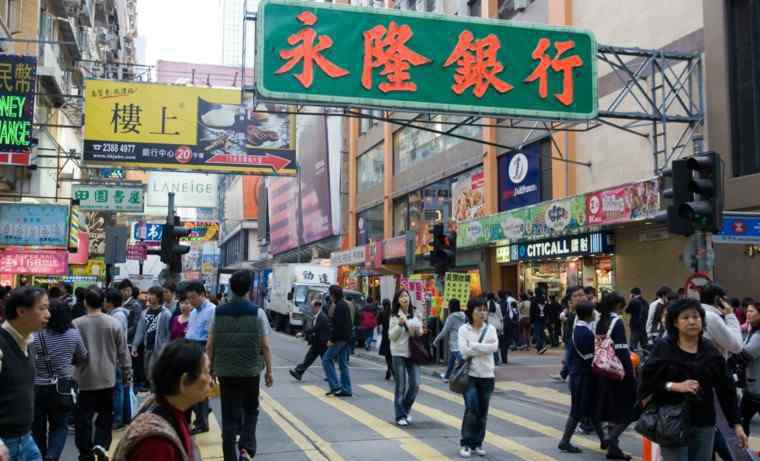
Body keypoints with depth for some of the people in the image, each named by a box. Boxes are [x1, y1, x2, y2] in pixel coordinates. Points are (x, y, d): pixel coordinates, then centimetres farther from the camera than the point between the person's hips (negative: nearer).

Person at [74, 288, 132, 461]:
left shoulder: (76, 324, -10)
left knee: (83, 417, 8)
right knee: (105, 414, 15)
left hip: (84, 379, -1)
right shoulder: (113, 323, -6)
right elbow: (123, 352, -1)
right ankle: (101, 444, -2)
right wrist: (127, 374, 10)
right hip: (107, 378, 1)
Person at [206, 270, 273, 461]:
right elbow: (265, 346, -7)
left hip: (225, 372, 1)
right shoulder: (257, 312, -7)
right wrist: (269, 371, 3)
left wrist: (210, 369, 12)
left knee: (229, 416, 9)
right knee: (250, 411, 17)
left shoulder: (218, 312, 0)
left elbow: (209, 346, 1)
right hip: (251, 372, -1)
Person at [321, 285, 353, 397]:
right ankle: (346, 389, 10)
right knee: (343, 363, 10)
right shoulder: (345, 305, 16)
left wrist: (332, 339, -19)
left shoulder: (339, 306, -14)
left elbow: (337, 325, -21)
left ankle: (335, 385, -6)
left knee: (326, 359, -3)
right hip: (346, 338, 10)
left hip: (339, 338, -10)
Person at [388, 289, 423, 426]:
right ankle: (400, 416, 11)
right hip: (399, 354, -4)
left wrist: (420, 332, -3)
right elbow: (392, 336, -7)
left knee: (415, 385, 1)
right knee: (401, 386, 0)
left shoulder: (415, 315, 9)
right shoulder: (395, 316, -4)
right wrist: (400, 324, -20)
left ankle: (405, 410, 23)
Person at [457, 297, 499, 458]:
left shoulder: (490, 329, 5)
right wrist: (484, 347, -13)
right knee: (471, 409, -11)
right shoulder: (464, 329, -3)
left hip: (487, 376, 3)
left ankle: (477, 443, 20)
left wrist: (474, 346, -15)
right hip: (470, 375, -3)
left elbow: (494, 347, -12)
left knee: (483, 412, 8)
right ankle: (466, 444, 0)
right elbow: (464, 350, -16)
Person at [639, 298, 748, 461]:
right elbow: (647, 380, -10)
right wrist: (675, 386, -22)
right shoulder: (663, 348, -4)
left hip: (703, 424, 4)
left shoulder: (711, 351, 5)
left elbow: (726, 390, 6)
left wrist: (736, 424, 3)